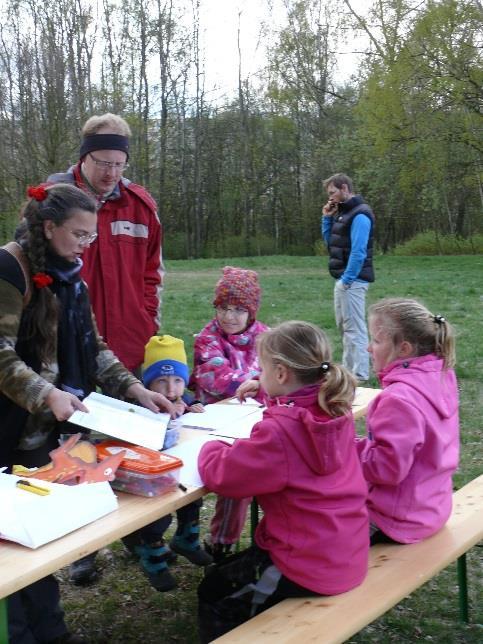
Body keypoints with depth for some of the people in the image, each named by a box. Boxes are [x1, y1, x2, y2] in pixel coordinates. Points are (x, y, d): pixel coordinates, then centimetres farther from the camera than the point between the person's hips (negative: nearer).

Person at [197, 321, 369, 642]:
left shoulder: (279, 432, -28)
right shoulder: (336, 410, -3)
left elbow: (220, 474, -19)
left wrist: (211, 447, 1)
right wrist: (267, 390, 15)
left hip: (310, 569, -9)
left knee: (214, 596, 15)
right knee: (229, 570, 29)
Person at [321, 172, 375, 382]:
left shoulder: (359, 215, -16)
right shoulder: (343, 212, 14)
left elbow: (358, 251, -21)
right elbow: (330, 242, 20)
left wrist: (347, 279, -20)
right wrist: (327, 218, 8)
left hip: (352, 280, -10)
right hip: (342, 279, 10)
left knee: (354, 327, -7)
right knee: (343, 325, 16)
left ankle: (359, 375, -2)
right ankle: (348, 369, 26)